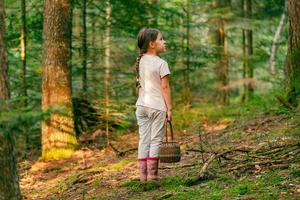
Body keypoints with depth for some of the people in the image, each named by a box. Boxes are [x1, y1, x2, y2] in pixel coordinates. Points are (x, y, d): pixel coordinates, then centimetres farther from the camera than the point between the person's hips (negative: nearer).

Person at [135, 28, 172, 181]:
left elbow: (139, 85, 11)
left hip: (141, 105, 6)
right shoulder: (161, 63, -12)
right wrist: (169, 108, -8)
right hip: (157, 106, -6)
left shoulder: (140, 62, 8)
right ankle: (152, 174, 1)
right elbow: (165, 87, -12)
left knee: (143, 139, 8)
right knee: (156, 140, 1)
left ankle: (143, 175, 9)